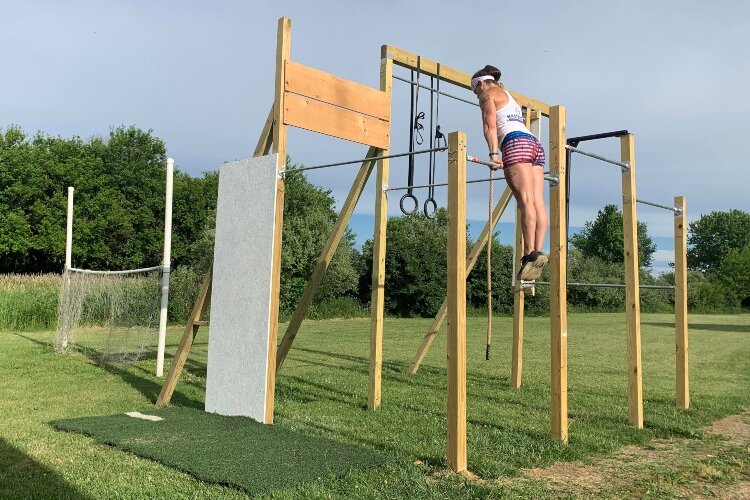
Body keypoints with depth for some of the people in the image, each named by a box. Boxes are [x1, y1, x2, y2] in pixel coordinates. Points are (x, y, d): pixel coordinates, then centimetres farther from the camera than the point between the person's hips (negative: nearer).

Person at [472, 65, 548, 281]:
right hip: (534, 143, 8)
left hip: (516, 142, -8)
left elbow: (490, 125, -5)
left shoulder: (487, 94, 11)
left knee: (525, 200, -19)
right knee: (537, 202, -6)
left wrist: (494, 154, -14)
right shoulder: (509, 96, 36)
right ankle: (538, 252, -13)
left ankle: (531, 254, -27)